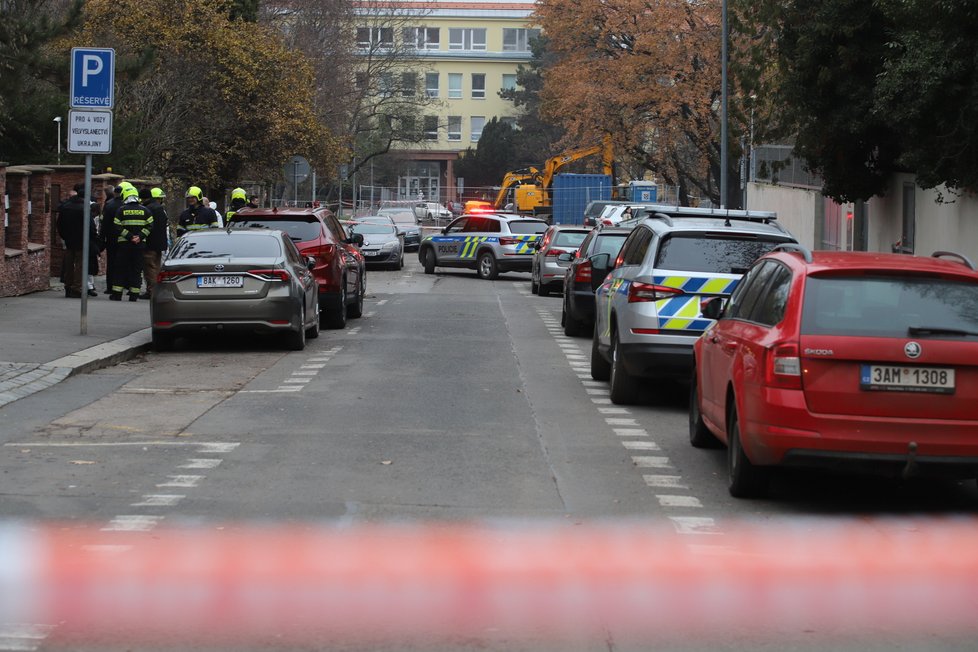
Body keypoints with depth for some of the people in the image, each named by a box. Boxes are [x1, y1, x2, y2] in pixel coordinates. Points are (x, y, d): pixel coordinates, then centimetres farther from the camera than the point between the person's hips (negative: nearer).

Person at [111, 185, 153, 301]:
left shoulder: (121, 210, -1)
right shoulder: (144, 210, 4)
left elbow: (118, 227, -7)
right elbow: (149, 226, -2)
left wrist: (129, 236, -8)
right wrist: (140, 236, -6)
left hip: (124, 244, -1)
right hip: (140, 244, 1)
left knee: (121, 269, 6)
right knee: (136, 269, 5)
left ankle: (117, 293, 4)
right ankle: (134, 295, 2)